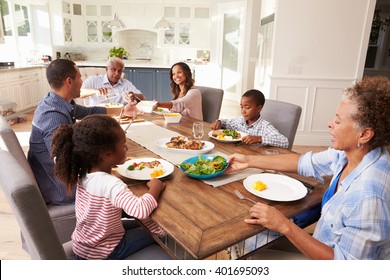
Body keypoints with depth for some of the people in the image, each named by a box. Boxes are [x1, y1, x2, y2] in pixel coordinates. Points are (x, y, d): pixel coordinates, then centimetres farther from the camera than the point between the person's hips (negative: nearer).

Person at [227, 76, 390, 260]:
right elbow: (306, 162, 2)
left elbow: (342, 262, -27)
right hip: (320, 242, 6)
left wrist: (284, 226, -28)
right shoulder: (348, 153, -12)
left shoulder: (369, 196, -34)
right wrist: (249, 161, 4)